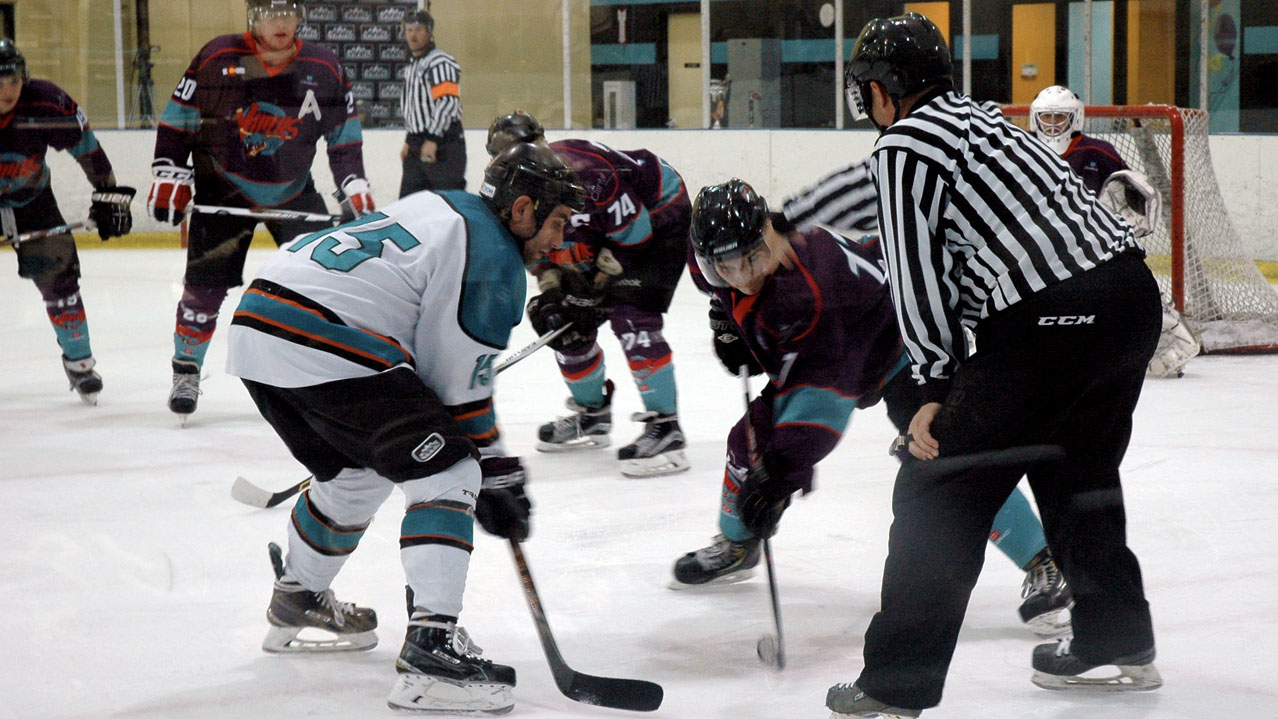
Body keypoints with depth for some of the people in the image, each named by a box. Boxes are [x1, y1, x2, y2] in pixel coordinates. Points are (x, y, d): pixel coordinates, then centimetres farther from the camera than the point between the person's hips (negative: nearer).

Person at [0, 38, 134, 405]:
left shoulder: (45, 103, -24)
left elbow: (85, 145, -9)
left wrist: (108, 192, -7)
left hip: (31, 199, 1)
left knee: (58, 274, -6)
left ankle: (79, 362, 9)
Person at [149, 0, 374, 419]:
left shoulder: (324, 70, -7)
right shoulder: (217, 59, -13)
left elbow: (345, 138, 4)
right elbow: (177, 121, -4)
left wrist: (356, 188, -3)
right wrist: (169, 177, -9)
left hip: (292, 192, 2)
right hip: (223, 189, -2)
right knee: (205, 284, -7)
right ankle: (185, 374, 11)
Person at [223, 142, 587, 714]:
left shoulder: (445, 208, 24)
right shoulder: (494, 261, -4)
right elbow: (459, 386, -2)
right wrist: (497, 481, 9)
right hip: (325, 346, -10)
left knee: (355, 471, 29)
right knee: (447, 472, -5)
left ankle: (296, 604, 48)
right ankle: (430, 650, -15)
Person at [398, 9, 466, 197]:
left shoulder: (440, 63, -12)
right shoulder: (413, 65, 21)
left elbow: (447, 103, -23)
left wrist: (432, 139, -27)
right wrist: (409, 142, 26)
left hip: (443, 147, -10)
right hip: (418, 146, 10)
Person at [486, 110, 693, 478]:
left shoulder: (585, 174, -35)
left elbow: (634, 233, -29)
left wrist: (594, 286, -20)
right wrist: (552, 291, -12)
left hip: (657, 216, -9)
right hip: (605, 230, 9)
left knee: (630, 316, -24)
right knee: (566, 322, 7)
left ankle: (665, 429, -21)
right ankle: (591, 416, 26)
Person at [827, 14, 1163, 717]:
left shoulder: (902, 146, -2)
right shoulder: (983, 117, 24)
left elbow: (915, 273, -6)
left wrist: (937, 385, 2)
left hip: (1051, 326, -9)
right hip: (1134, 293, 9)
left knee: (937, 492, 0)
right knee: (1075, 473, 28)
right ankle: (1116, 645, 42)